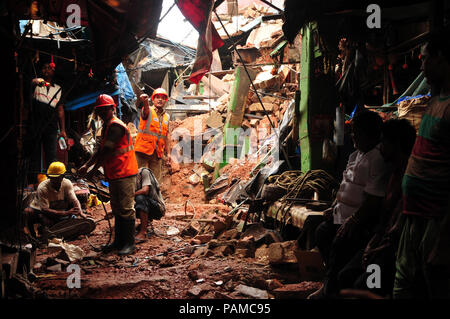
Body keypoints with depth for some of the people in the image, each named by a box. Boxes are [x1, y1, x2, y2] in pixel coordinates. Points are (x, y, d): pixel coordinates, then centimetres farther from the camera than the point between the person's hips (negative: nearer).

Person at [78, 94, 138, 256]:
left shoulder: (116, 126, -15)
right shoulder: (107, 126, 17)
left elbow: (106, 152, -17)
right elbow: (100, 150, 16)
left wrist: (93, 170, -11)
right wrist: (86, 165, 4)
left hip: (125, 173, -10)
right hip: (114, 174, 10)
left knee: (126, 208, -6)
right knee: (116, 208, 14)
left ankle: (129, 243, -1)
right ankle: (118, 241, 23)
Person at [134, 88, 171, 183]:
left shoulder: (166, 117, 15)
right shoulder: (149, 111, -2)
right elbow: (145, 110, -29)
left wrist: (168, 153, 14)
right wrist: (145, 101, -51)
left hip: (157, 154, 5)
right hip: (143, 151, -5)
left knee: (156, 181, 6)